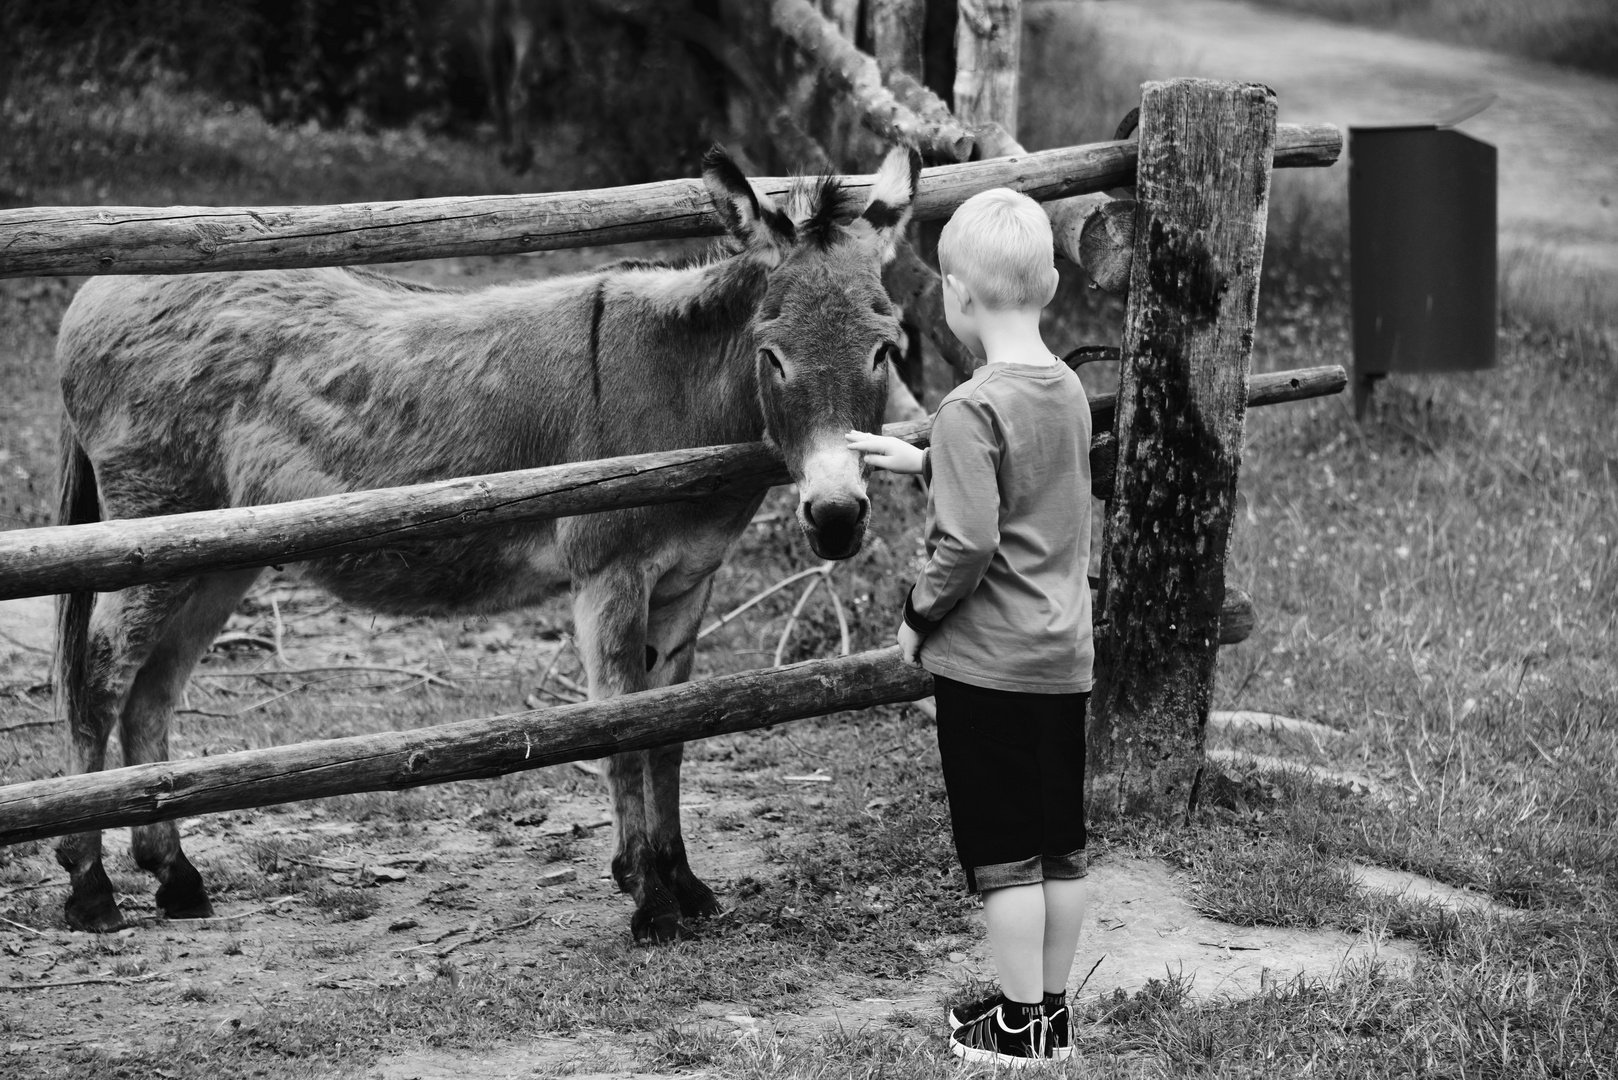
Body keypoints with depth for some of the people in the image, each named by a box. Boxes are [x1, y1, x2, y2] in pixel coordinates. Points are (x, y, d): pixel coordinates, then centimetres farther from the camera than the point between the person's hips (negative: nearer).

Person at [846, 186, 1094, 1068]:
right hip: (1066, 655, 7)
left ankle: (1019, 1026, 9)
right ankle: (1053, 1012, 23)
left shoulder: (972, 409, -18)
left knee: (1004, 852, 2)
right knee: (1062, 845, 13)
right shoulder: (1069, 392, 5)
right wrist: (921, 463, 23)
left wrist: (918, 616, -7)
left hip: (987, 661, -7)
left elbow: (969, 543, -22)